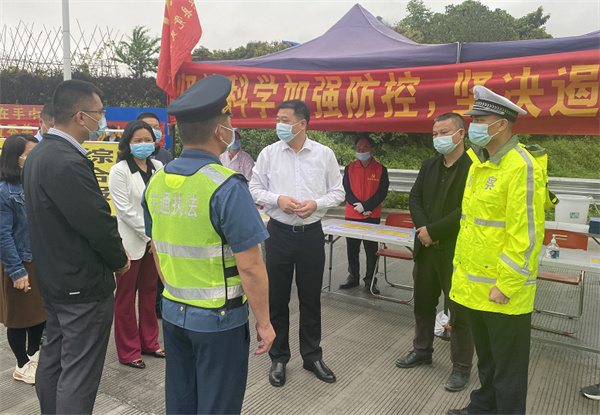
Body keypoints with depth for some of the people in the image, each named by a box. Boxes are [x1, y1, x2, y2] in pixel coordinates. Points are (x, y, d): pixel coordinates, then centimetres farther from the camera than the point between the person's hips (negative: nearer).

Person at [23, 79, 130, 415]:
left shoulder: (39, 154, 7)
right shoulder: (69, 163, -25)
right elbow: (99, 223, -24)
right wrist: (119, 260, -5)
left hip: (53, 277, 10)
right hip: (84, 285, -10)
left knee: (53, 359, 23)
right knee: (79, 374, 2)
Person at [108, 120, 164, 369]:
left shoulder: (158, 167, 5)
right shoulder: (119, 171, -8)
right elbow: (124, 210, -14)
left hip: (155, 240, 5)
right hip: (131, 241, -5)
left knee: (149, 292, 15)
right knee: (126, 297, 7)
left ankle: (149, 342, 29)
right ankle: (128, 352, 20)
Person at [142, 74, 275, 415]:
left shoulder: (157, 182, 0)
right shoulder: (227, 187, -22)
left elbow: (158, 251, 11)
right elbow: (250, 267, -22)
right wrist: (264, 323, -10)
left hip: (173, 312, 7)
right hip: (218, 320, -6)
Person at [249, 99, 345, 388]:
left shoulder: (324, 154, 0)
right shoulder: (269, 153, 0)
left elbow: (337, 192, 3)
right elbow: (255, 189, 3)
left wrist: (316, 204, -14)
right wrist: (277, 199, -14)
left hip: (311, 233, 0)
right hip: (279, 233, 0)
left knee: (311, 299, 11)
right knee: (277, 299, 9)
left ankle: (312, 356, 30)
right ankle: (278, 358, 27)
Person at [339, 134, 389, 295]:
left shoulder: (380, 169, 1)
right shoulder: (349, 168, 6)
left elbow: (381, 193, -5)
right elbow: (347, 191, 1)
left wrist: (365, 206, -14)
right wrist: (358, 206, -12)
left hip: (372, 217, -2)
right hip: (351, 216, 2)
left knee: (371, 250, 3)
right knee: (352, 249, 9)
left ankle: (370, 280, 15)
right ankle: (353, 277, 24)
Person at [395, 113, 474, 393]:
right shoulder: (429, 165, 9)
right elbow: (414, 197, 6)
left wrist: (433, 230, -18)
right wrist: (423, 229, -9)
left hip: (455, 252, -6)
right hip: (426, 248, 7)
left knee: (459, 312, 6)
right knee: (422, 305, 19)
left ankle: (461, 367, 24)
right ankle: (422, 351, 39)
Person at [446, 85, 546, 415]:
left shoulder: (521, 167, -18)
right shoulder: (479, 163, 10)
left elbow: (525, 235, -21)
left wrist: (505, 286, -19)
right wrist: (461, 266, 15)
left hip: (503, 291, -8)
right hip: (474, 285, 9)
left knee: (507, 366, 10)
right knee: (485, 356, 25)